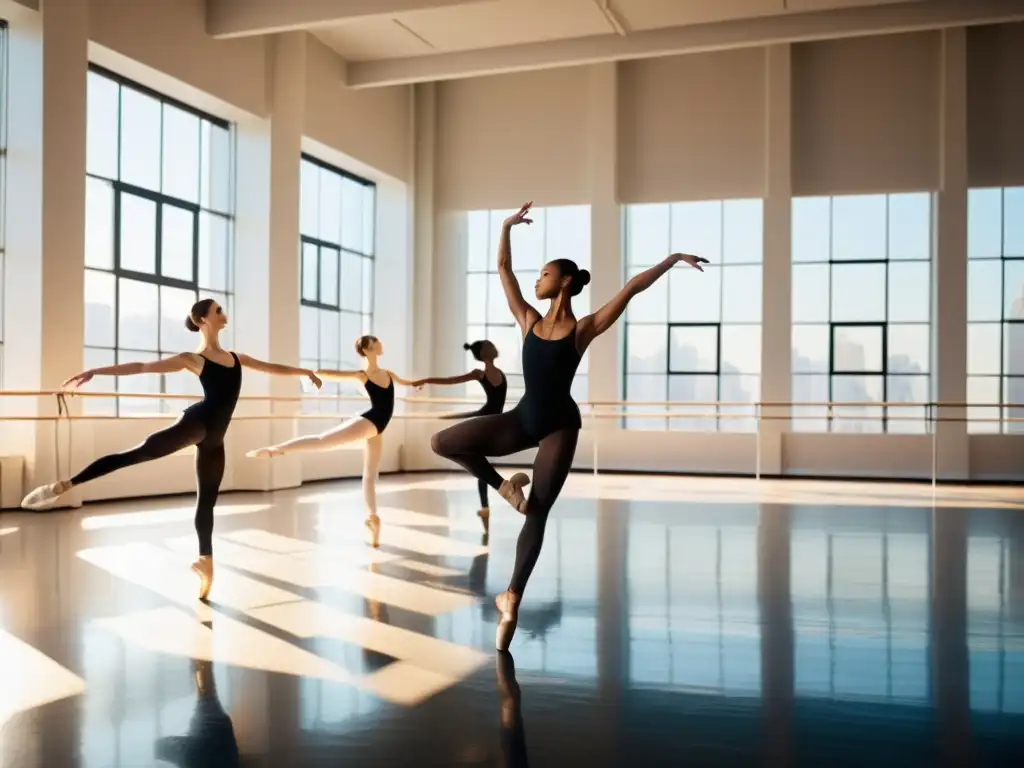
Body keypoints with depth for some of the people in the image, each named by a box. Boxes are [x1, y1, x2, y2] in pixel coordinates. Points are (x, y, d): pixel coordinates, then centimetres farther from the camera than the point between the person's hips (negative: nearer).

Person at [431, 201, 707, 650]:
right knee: (443, 443, -7)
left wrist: (674, 258, -9)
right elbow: (503, 270, 7)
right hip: (522, 419, 4)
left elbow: (630, 289, -9)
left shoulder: (583, 329, -7)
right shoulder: (528, 321, 4)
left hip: (558, 426, -4)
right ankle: (503, 485, 8)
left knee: (537, 513, -1)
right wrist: (507, 226, 8)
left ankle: (512, 599, 7)